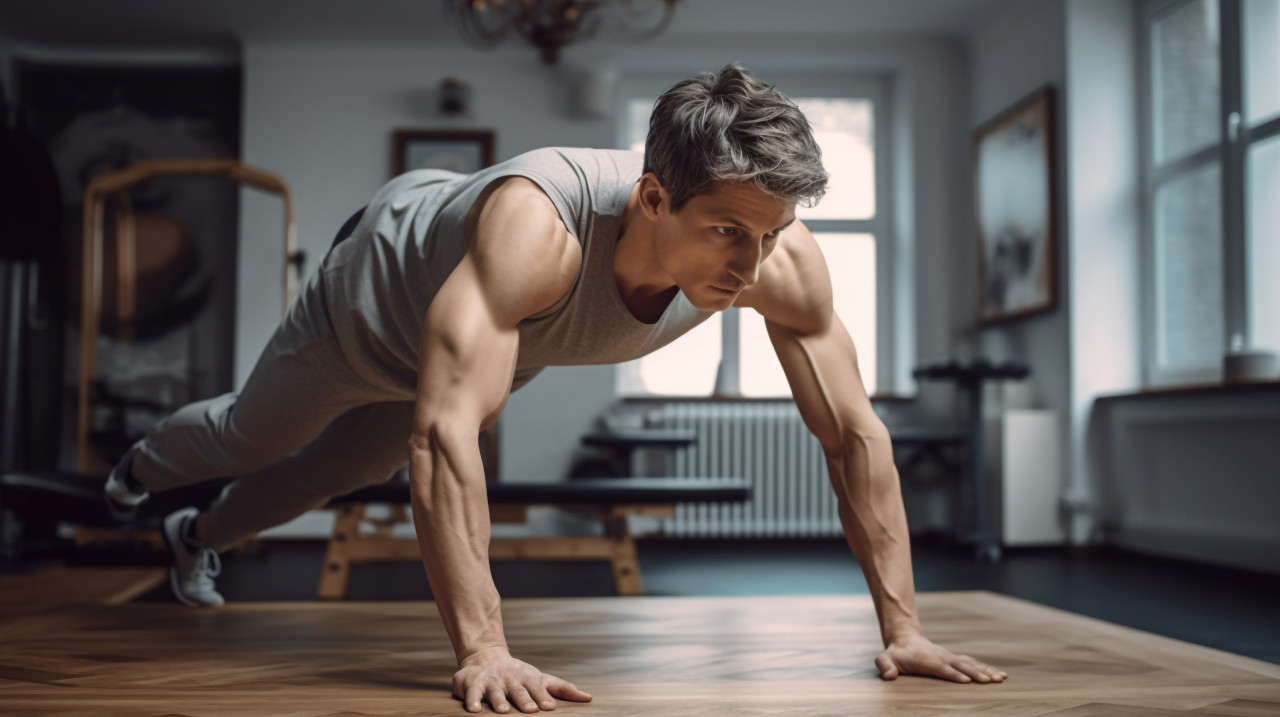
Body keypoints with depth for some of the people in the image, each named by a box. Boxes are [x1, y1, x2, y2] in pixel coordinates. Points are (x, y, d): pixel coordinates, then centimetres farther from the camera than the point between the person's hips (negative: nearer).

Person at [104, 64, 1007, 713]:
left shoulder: (784, 261, -37)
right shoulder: (537, 231, -52)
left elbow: (855, 432, -29)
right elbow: (445, 430, -56)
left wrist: (903, 625, -29)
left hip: (502, 343, 5)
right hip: (388, 275, -5)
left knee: (349, 469, 29)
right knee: (255, 436, 23)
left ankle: (201, 536, 62)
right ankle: (145, 466, 63)